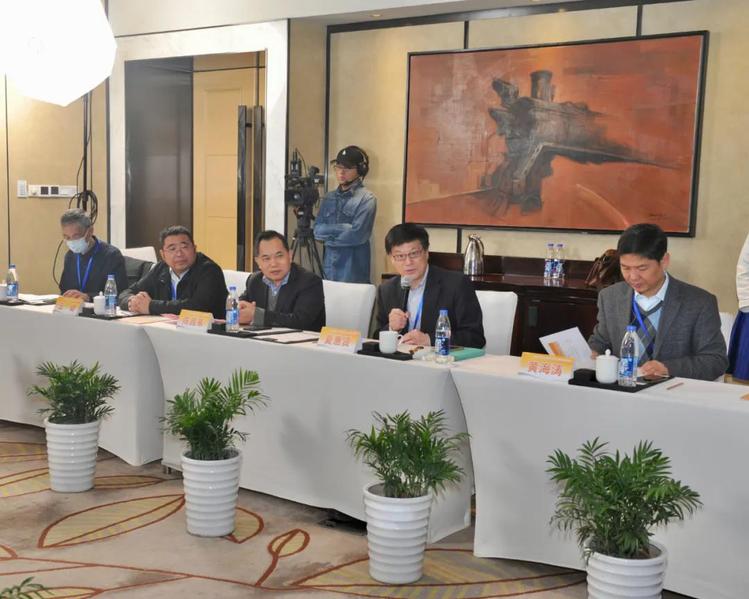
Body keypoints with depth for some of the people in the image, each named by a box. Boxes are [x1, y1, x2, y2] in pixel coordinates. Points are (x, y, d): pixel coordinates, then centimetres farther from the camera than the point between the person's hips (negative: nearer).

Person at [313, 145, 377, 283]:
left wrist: (328, 236, -4)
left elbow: (356, 234, -17)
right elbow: (317, 230, 4)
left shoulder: (367, 198, -7)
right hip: (329, 268, 5)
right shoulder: (329, 197, 12)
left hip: (353, 271, -5)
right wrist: (342, 228, -12)